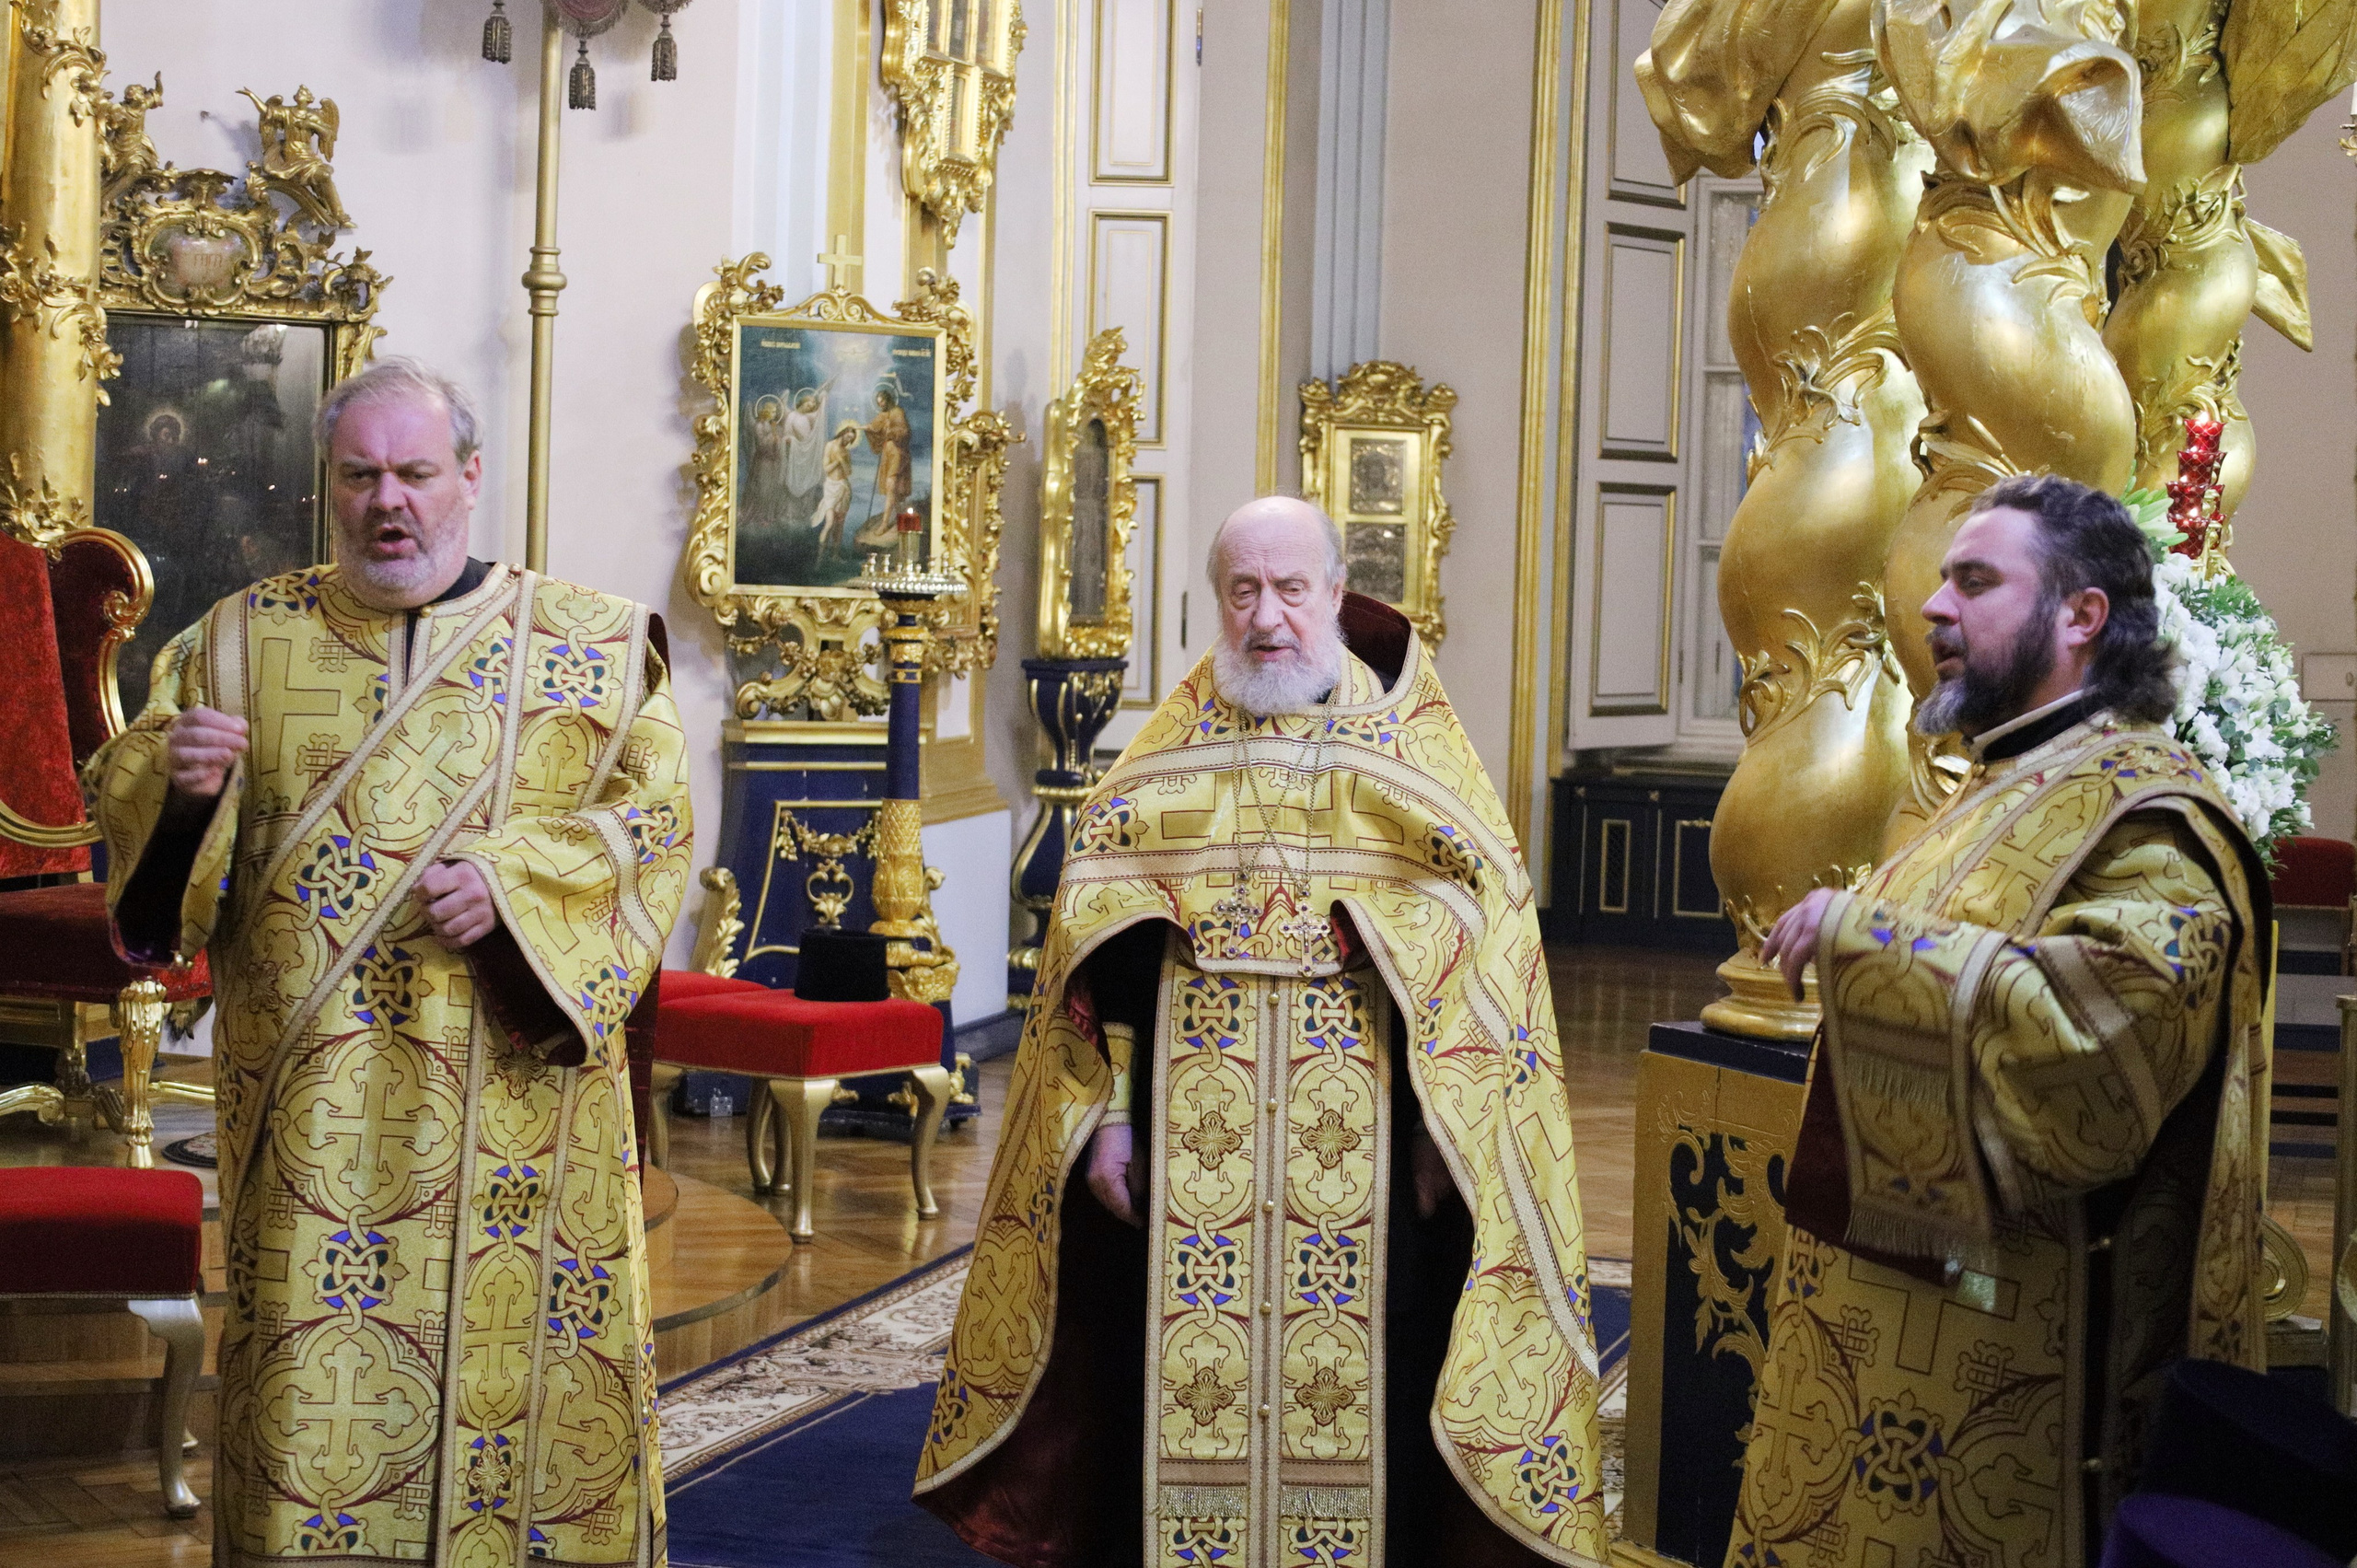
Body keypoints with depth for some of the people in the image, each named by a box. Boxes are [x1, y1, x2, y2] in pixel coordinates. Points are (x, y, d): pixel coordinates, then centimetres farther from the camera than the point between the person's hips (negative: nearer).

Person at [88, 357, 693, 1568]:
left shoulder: (589, 644, 4)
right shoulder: (243, 636, 9)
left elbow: (654, 820, -1)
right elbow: (123, 792, 9)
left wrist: (516, 880, -16)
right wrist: (174, 777, -14)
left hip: (512, 1094, -1)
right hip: (309, 1098, 1)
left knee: (512, 1357, 3)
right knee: (308, 1367, 2)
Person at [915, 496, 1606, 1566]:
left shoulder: (1415, 744, 3)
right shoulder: (1170, 746, 8)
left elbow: (1483, 929, -2)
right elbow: (1095, 939, 5)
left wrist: (1446, 1133, -8)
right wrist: (1107, 1114, -3)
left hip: (1361, 1141, -1)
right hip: (1187, 1137, 1)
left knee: (1356, 1378, 4)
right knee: (1182, 1382, 5)